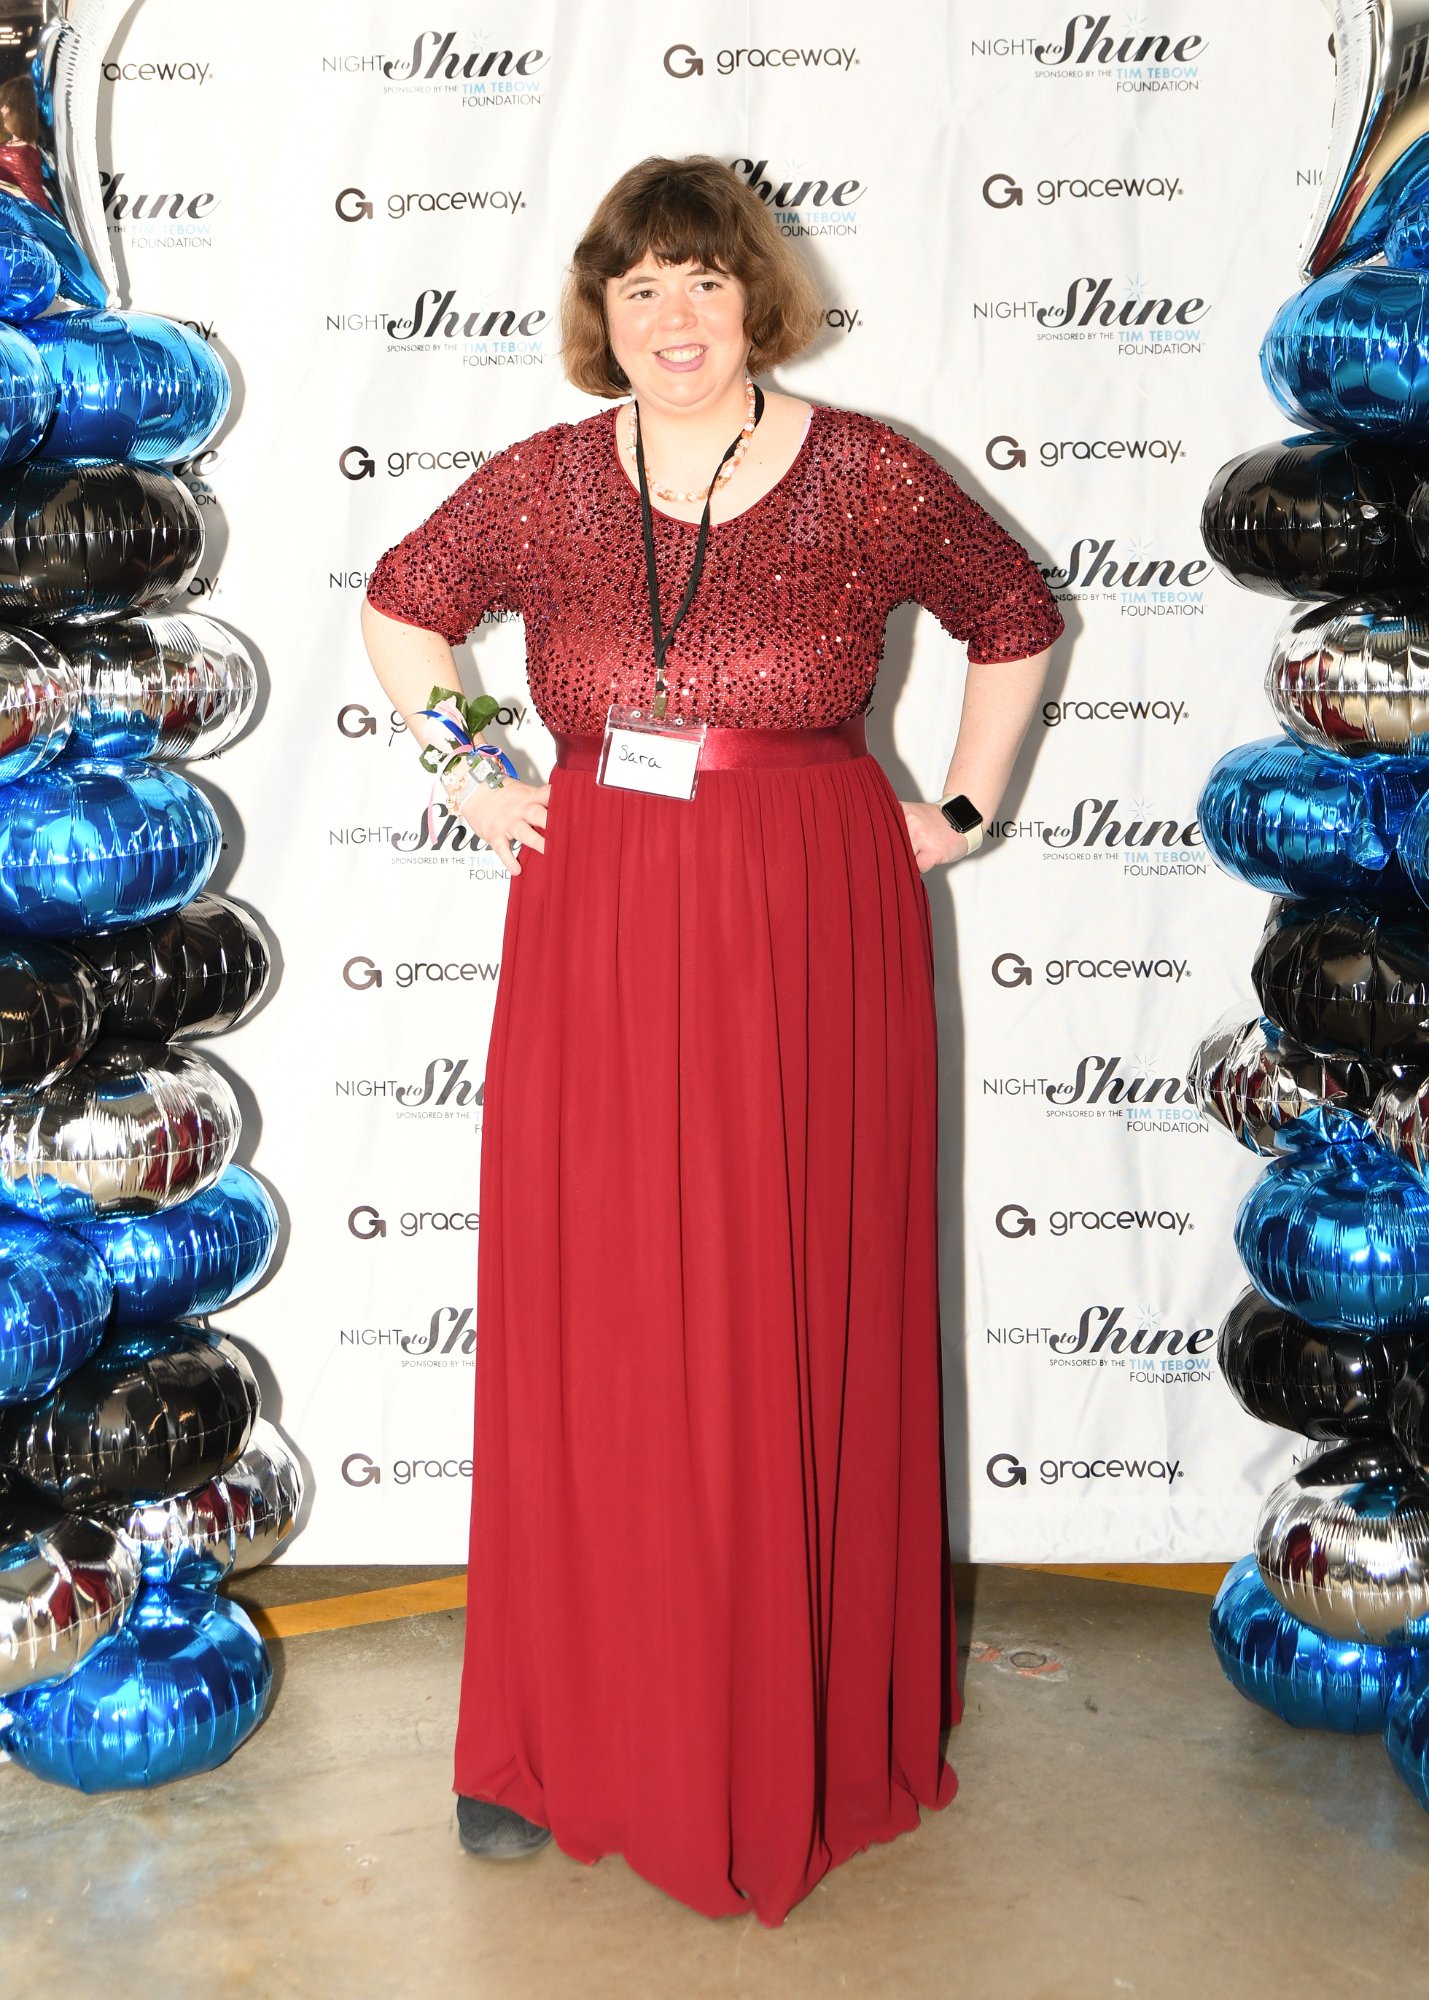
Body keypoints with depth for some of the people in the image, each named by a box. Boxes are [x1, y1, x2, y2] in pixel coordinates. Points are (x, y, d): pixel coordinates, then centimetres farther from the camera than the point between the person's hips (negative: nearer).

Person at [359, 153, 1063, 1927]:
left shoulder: (868, 477, -1)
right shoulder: (543, 483, 4)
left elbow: (1016, 621, 14)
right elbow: (399, 607, 20)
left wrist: (964, 811, 9)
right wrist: (466, 781, 10)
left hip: (809, 940, -1)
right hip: (596, 937, 1)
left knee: (801, 1326, 6)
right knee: (586, 1328, 5)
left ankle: (808, 1727, 25)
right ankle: (570, 1731, 21)